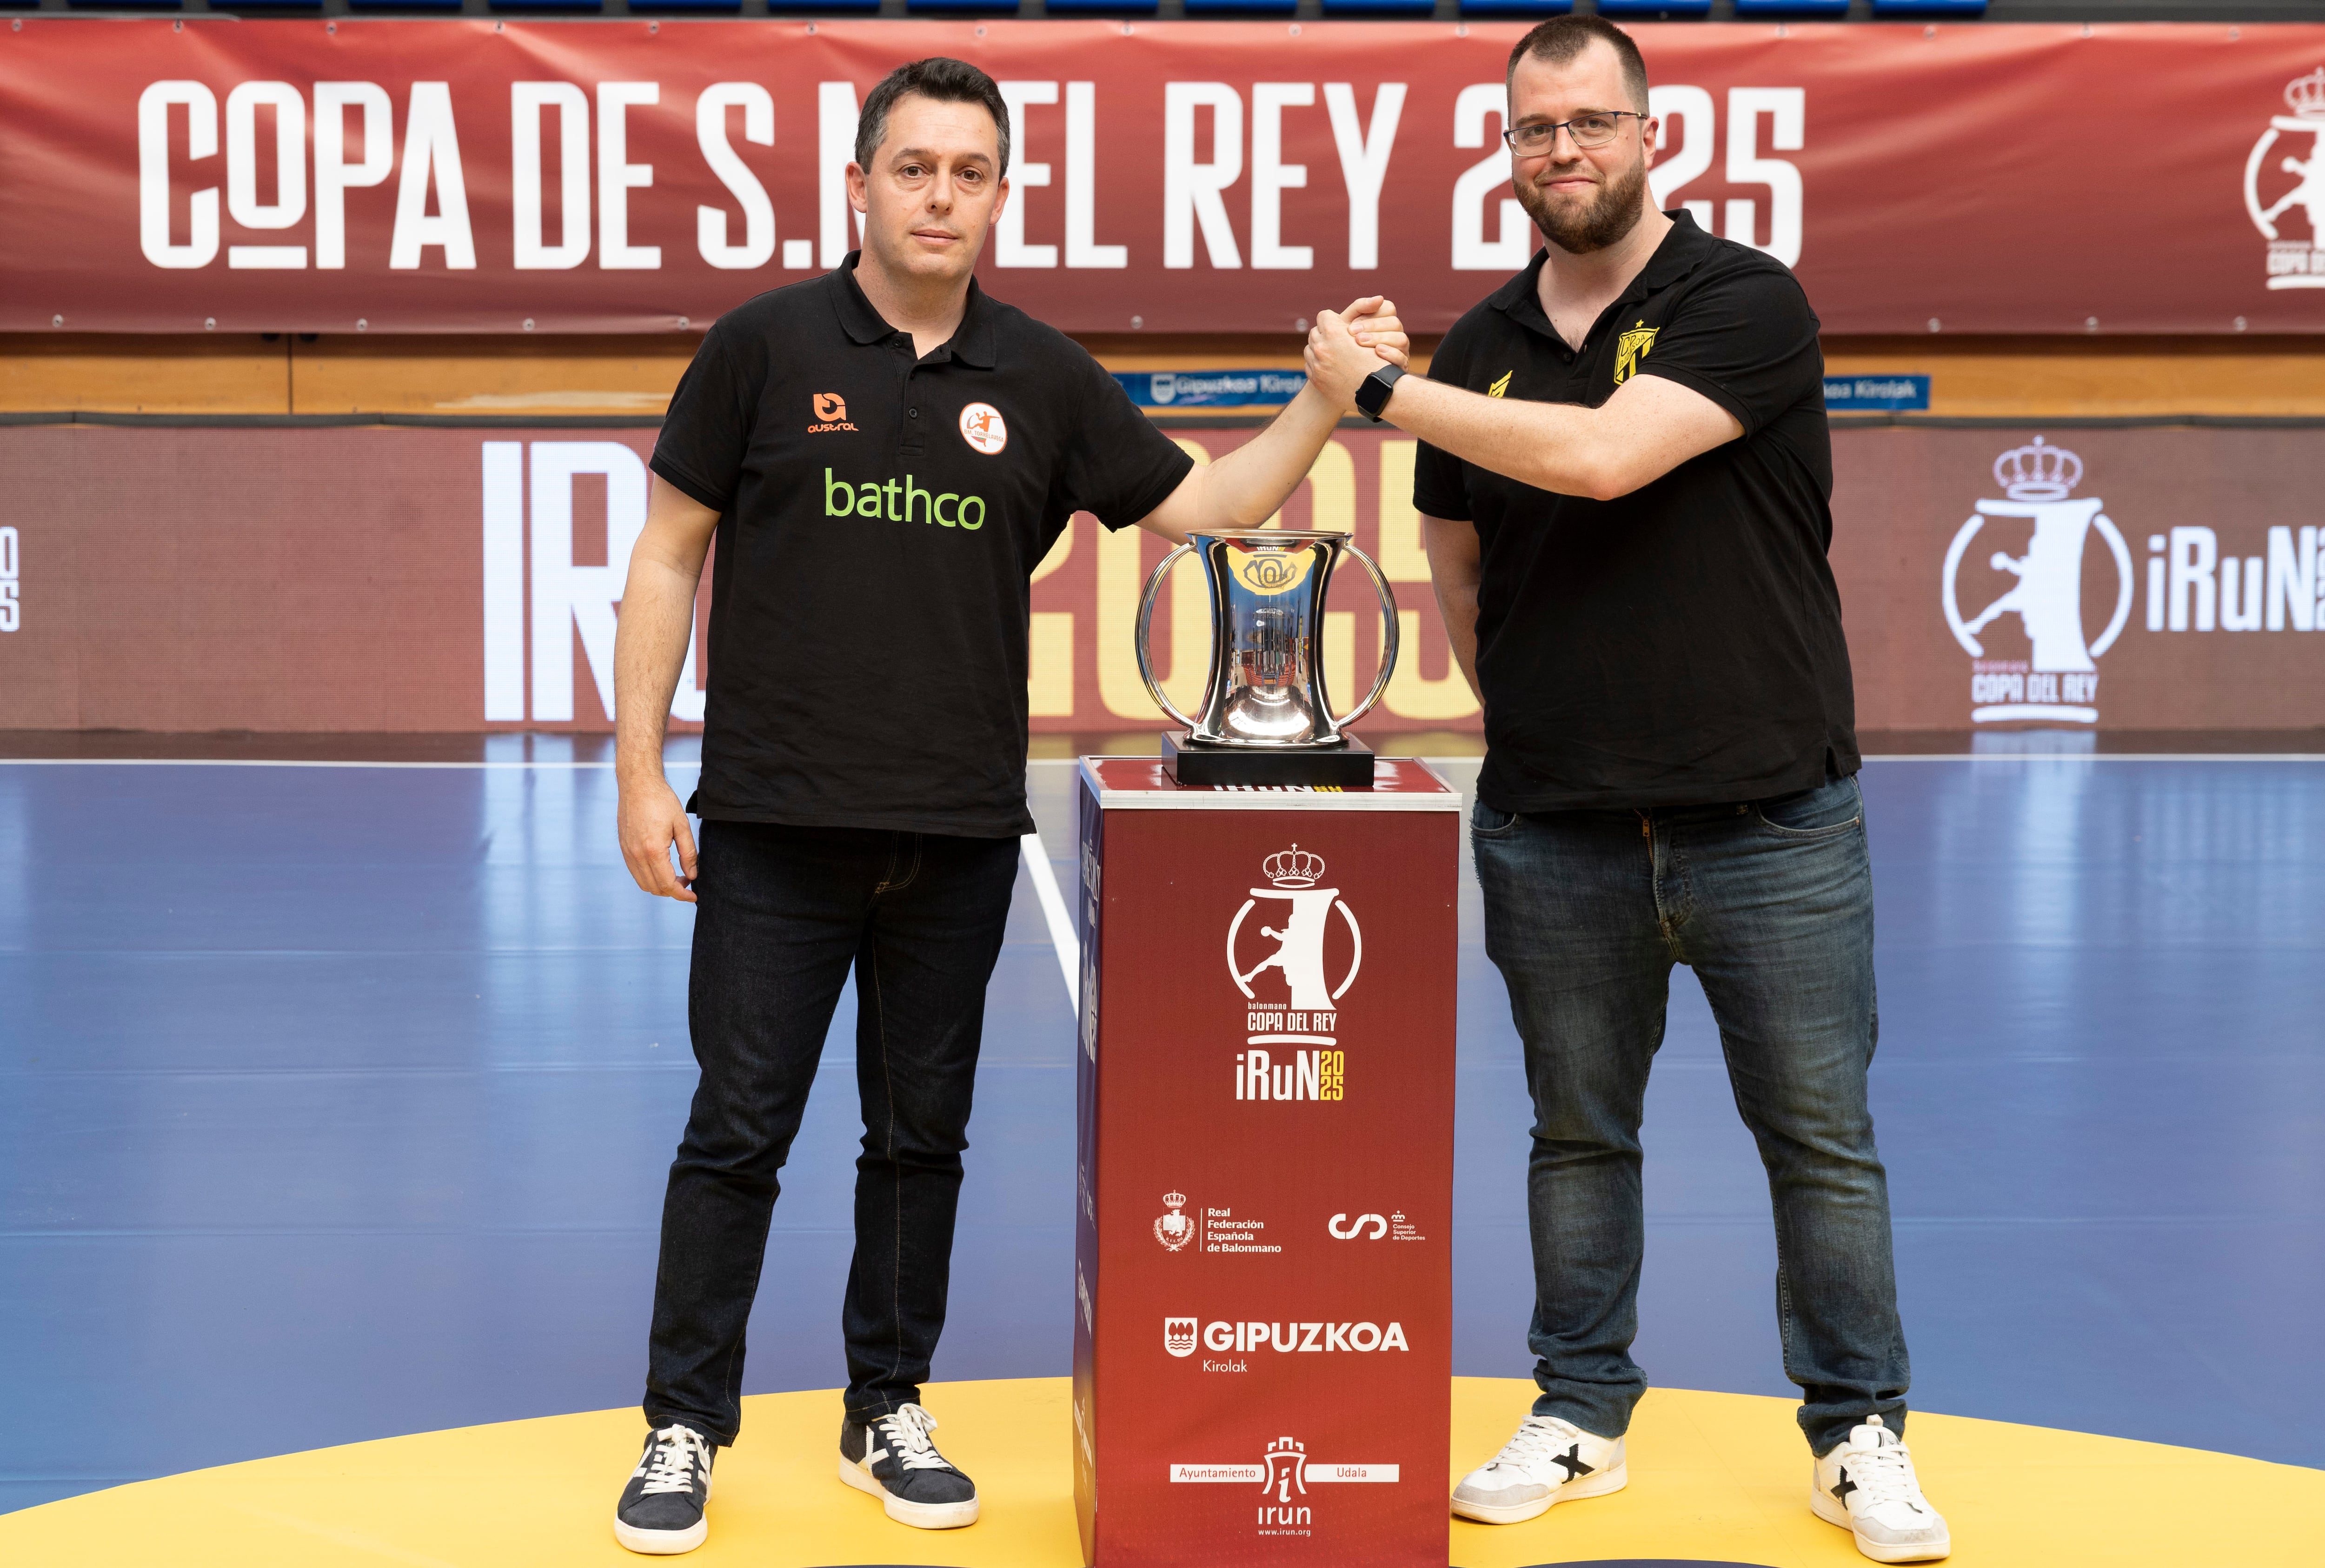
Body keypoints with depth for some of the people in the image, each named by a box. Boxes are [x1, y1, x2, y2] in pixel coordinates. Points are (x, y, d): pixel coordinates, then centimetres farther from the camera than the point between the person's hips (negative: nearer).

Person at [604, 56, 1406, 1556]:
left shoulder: (1041, 376, 6)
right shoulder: (768, 344, -2)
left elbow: (1199, 504, 9)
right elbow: (668, 559, 0)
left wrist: (1328, 395, -5)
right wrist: (641, 775, -5)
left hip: (962, 833, 3)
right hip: (778, 820, -3)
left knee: (923, 1135, 11)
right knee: (738, 1131, 1)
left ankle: (890, 1411, 26)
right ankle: (686, 1430, 14)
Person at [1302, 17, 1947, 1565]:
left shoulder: (1748, 305, -8)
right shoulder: (1477, 350, 7)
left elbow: (1604, 457, -23)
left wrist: (1379, 385, -16)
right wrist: (1542, 721, 9)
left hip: (1771, 821, -3)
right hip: (1557, 829, 4)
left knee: (1822, 1136, 4)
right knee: (1579, 1135, 12)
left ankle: (1861, 1435, 17)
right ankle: (1581, 1418, 25)